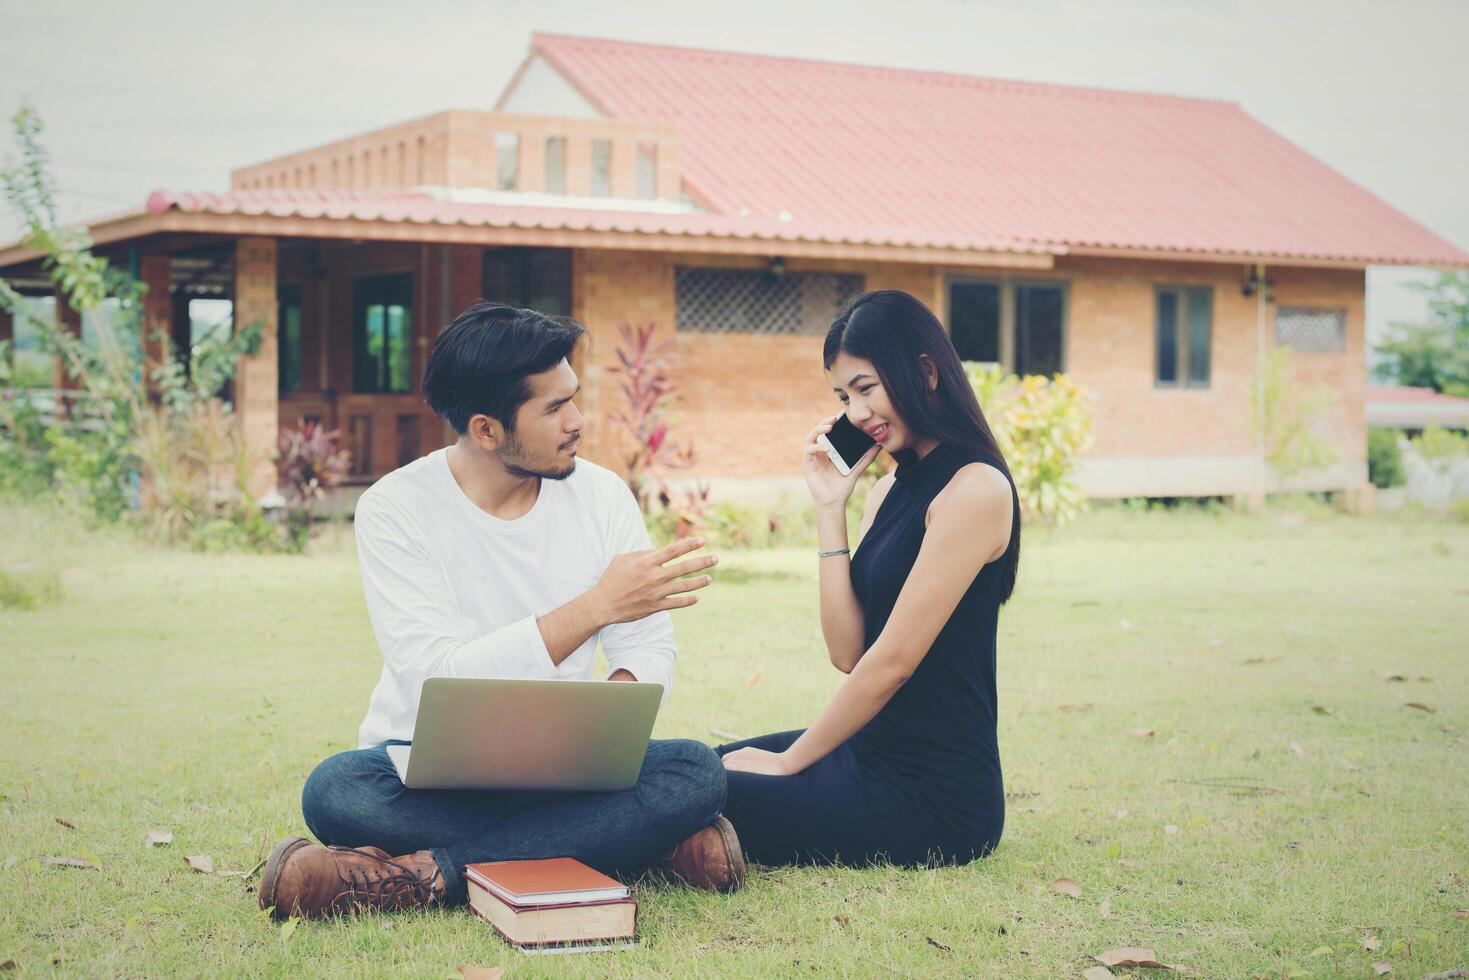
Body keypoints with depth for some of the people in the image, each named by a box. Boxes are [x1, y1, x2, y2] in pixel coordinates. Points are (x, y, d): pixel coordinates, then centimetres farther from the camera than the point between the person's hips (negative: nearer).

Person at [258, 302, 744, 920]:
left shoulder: (602, 496, 1)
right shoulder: (394, 509, -11)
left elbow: (649, 649, 1)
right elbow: (435, 678, -22)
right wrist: (596, 605, -28)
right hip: (426, 767, -2)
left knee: (696, 771, -26)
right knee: (335, 788, -35)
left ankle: (426, 873, -28)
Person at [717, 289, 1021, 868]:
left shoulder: (975, 488, -16)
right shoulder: (889, 490, 12)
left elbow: (893, 661, -18)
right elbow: (848, 652, 3)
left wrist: (790, 761, -9)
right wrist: (830, 510, 1)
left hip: (932, 797, -9)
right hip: (871, 751, 9)